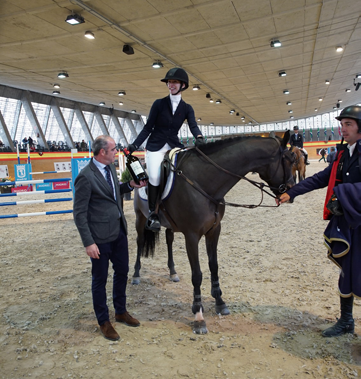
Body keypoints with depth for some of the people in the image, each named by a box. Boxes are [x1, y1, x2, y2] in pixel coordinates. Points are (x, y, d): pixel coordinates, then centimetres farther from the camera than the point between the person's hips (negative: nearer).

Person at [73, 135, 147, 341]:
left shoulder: (111, 167, 3)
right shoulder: (86, 177, -20)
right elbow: (79, 214, -17)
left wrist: (130, 185, 2)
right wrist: (89, 243, -19)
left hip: (119, 231, 8)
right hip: (101, 237, -8)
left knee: (122, 272, 20)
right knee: (100, 279, 11)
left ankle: (121, 312, 42)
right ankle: (104, 321, 31)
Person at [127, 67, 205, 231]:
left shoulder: (187, 108, 8)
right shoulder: (159, 104, 1)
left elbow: (193, 126, -8)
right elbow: (147, 128, 1)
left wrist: (199, 138, -30)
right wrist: (134, 145, -9)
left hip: (174, 146, 3)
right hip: (155, 147, -2)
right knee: (155, 176, -23)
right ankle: (152, 213, -8)